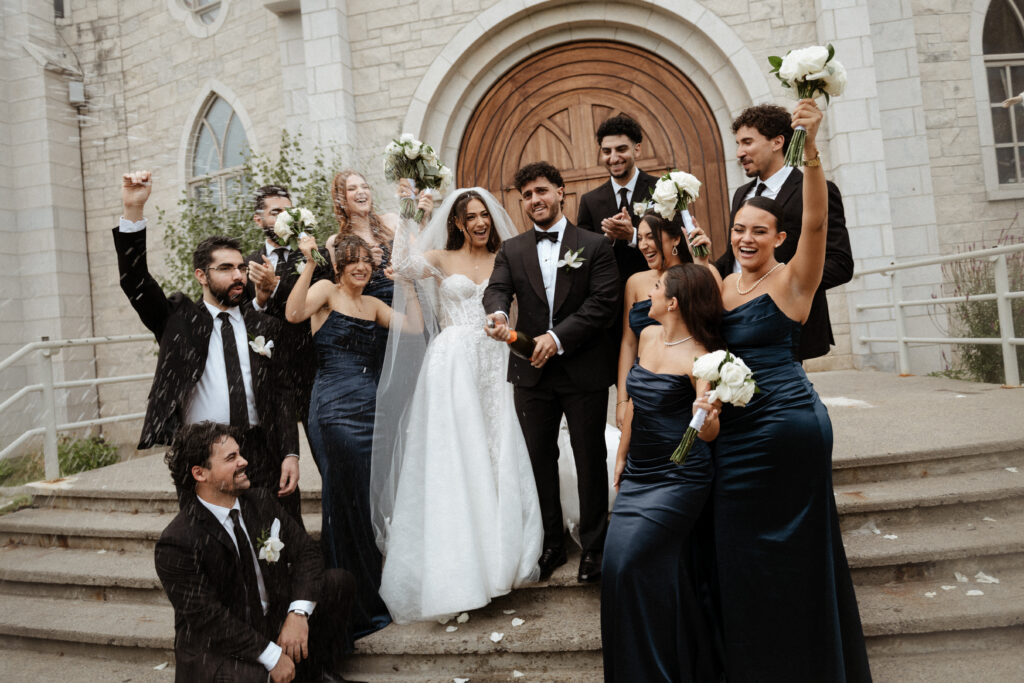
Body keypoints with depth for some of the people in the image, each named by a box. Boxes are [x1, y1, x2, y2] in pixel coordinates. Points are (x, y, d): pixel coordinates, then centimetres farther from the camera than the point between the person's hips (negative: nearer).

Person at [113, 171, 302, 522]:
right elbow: (135, 282, -7)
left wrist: (291, 454, -2)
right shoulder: (178, 318, 7)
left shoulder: (265, 326, 9)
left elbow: (282, 394, 6)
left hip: (263, 454, 1)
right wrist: (133, 211, -19)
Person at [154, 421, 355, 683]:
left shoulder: (260, 502, 0)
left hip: (277, 620, 7)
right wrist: (272, 656, -21)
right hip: (216, 649, -7)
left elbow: (306, 552, -1)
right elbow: (207, 617, -20)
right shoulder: (176, 544, -19)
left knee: (339, 580, -9)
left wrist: (298, 614, -18)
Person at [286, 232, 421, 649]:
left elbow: (414, 328, 7)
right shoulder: (326, 291, 0)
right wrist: (307, 263, -21)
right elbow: (294, 314, -20)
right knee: (345, 500, 1)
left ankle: (374, 596, 26)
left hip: (370, 405, 6)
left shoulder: (373, 305, 17)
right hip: (334, 407, -6)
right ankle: (351, 610, 14)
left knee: (373, 497, 9)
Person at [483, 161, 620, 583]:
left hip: (584, 372, -3)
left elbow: (603, 302, -10)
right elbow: (496, 288, -6)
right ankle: (550, 544, 28)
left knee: (590, 461, 8)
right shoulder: (511, 250, 9)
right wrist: (498, 313, -30)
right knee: (539, 461, 12)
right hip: (532, 372, 3)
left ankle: (593, 547, 25)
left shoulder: (594, 246, 0)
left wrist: (558, 337, -20)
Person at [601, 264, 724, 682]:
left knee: (627, 561, -11)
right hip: (638, 474, 7)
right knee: (664, 570, 10)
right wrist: (622, 456, 18)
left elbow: (708, 433, -20)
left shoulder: (698, 358, -16)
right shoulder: (648, 337, 6)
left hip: (678, 477, -7)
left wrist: (708, 421, -43)